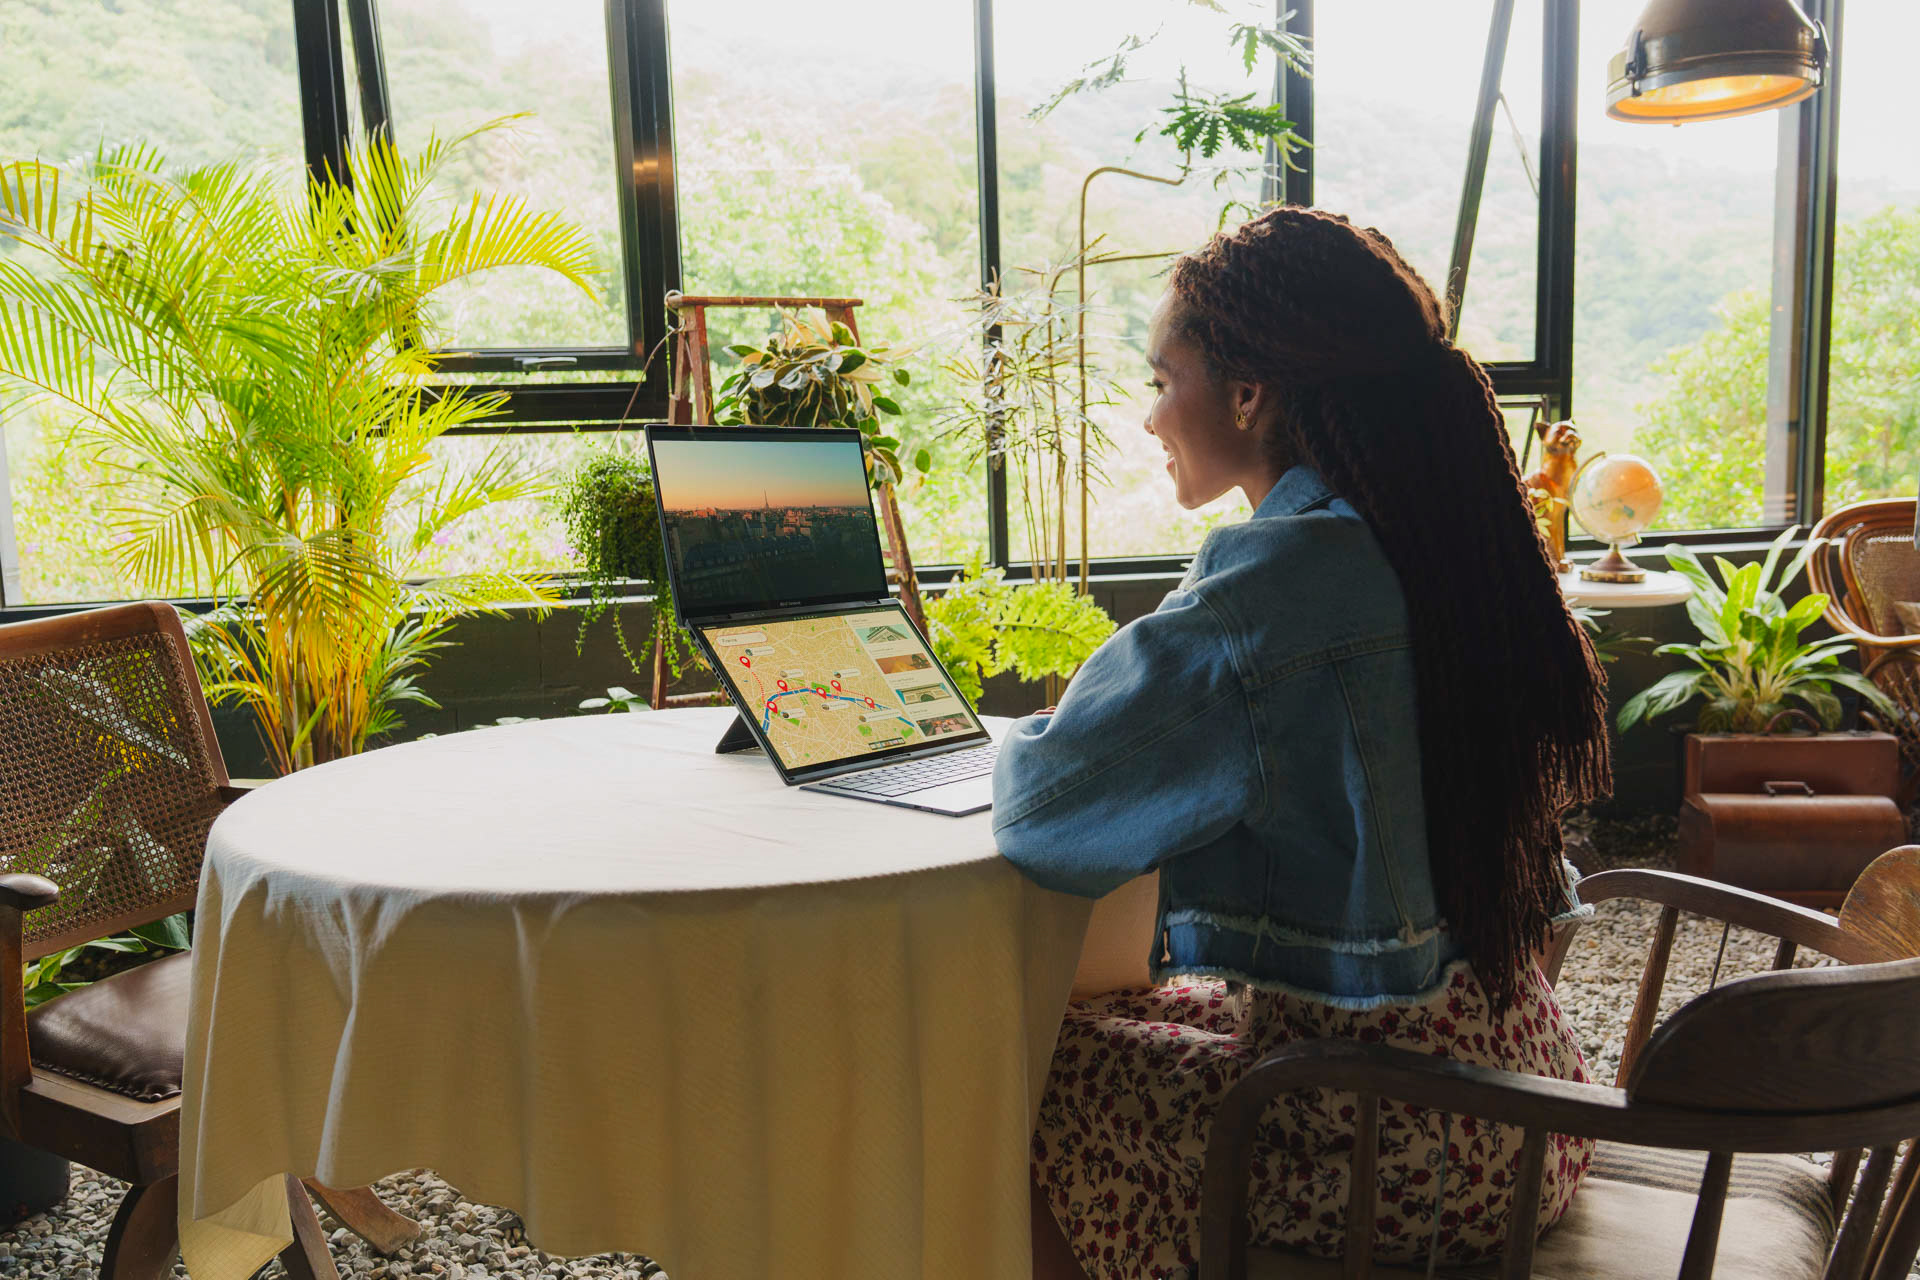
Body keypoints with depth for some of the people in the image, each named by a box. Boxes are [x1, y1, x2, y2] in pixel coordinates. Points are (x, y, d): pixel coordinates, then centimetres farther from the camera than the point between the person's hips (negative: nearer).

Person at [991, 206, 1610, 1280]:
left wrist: (1023, 749, 1)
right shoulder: (1456, 546, 3)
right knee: (1133, 1010, 24)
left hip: (1388, 1146, -8)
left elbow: (1050, 805, -21)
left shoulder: (1280, 583, -24)